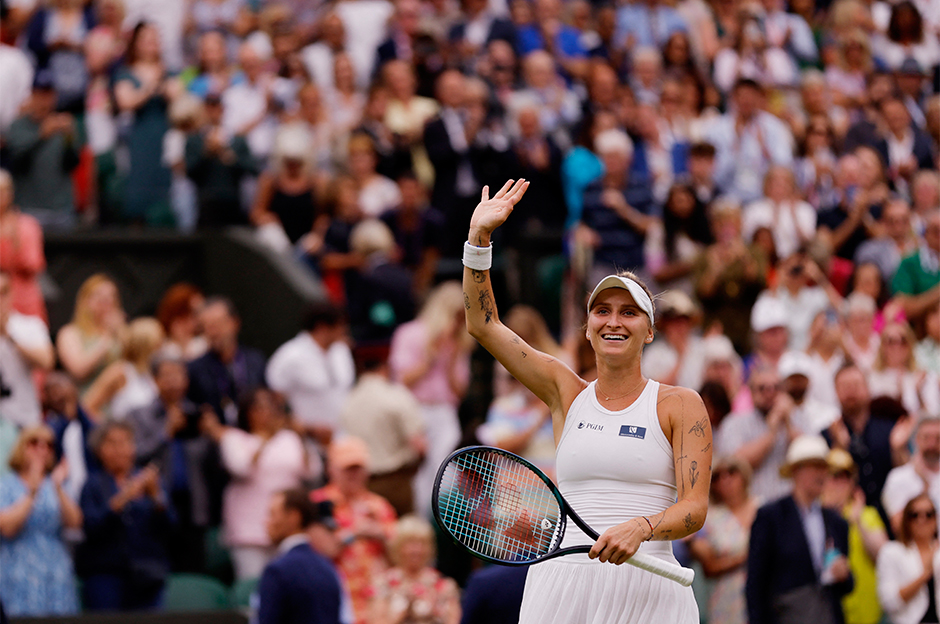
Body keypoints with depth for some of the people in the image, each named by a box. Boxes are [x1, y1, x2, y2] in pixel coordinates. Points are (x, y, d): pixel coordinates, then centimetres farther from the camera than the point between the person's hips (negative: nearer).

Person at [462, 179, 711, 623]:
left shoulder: (680, 405, 4)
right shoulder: (567, 393, 13)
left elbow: (694, 507, -5)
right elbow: (482, 324, 11)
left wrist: (639, 528, -24)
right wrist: (479, 236, 2)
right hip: (561, 582, 2)